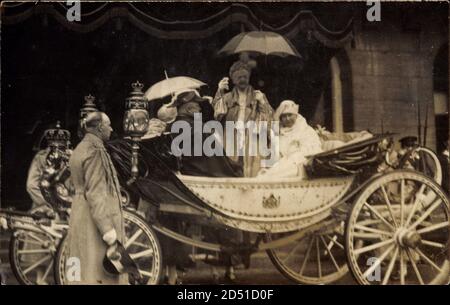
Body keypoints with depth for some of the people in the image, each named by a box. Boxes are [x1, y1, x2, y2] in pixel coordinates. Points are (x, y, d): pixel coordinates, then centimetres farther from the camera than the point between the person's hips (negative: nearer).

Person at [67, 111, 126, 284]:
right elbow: (95, 192, -21)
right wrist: (107, 228, -23)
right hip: (96, 220, -10)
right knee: (99, 272, -8)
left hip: (81, 217, 10)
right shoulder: (95, 152, -15)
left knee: (84, 270, 11)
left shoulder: (80, 149, 15)